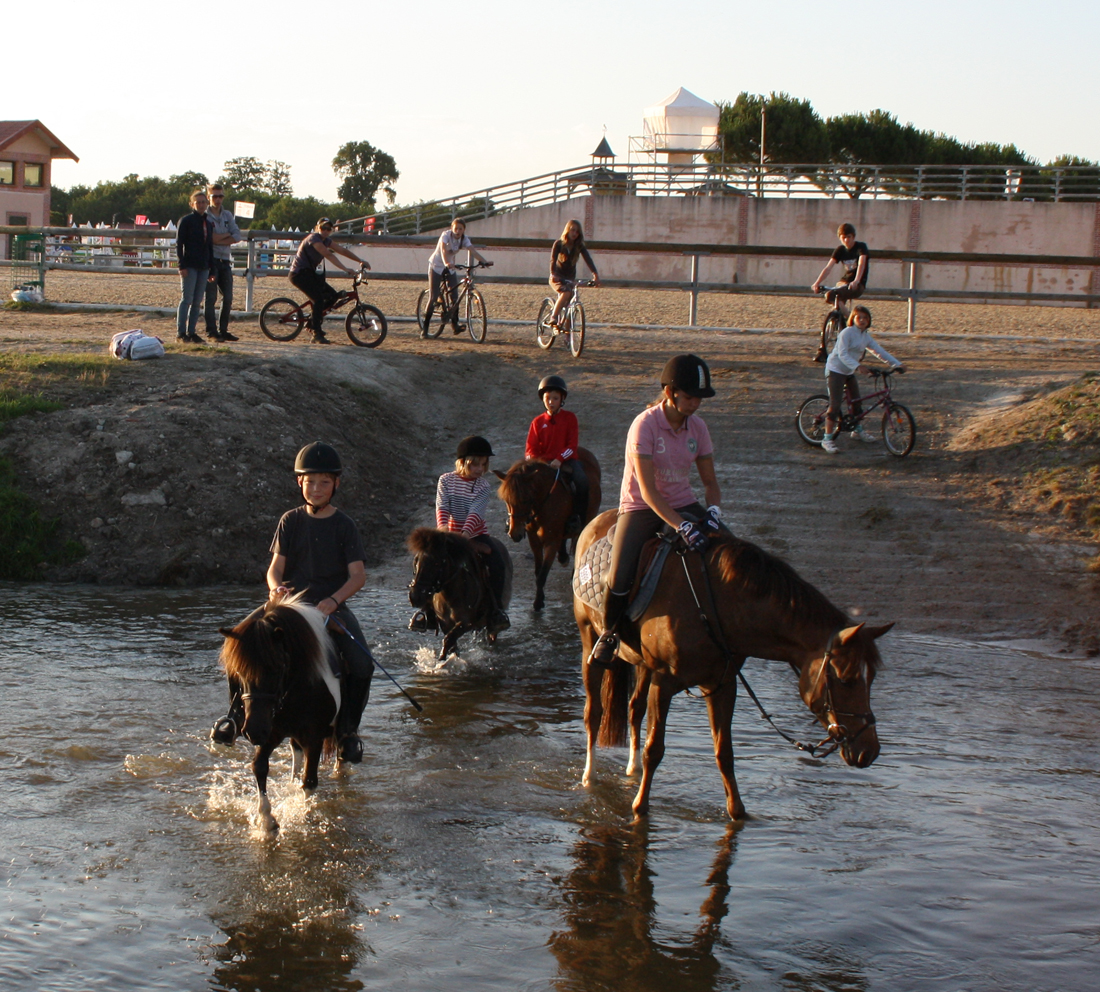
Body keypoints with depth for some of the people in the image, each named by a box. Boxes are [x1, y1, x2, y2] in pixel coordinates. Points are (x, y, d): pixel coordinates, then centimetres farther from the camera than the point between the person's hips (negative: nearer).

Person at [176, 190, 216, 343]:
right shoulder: (186, 221, -3)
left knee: (197, 302, 5)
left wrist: (212, 268, 14)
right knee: (186, 299, -7)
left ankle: (191, 332, 10)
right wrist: (182, 265, -14)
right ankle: (181, 333, -5)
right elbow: (179, 244, -6)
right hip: (189, 266, -6)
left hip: (203, 267, 6)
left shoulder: (209, 223, 15)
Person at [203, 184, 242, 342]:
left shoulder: (228, 215, 14)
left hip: (225, 261, 6)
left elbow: (237, 236, 2)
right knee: (211, 298, -5)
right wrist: (227, 235, -7)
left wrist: (218, 239, -11)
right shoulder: (204, 216, -2)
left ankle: (223, 330, 14)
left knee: (228, 298, 6)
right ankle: (211, 332, -3)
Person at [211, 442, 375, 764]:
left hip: (333, 607, -1)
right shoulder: (291, 521, 7)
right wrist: (276, 587, -22)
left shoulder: (344, 525, 2)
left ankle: (348, 730, -2)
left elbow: (358, 574, -6)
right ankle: (238, 712, 1)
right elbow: (275, 567, 2)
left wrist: (334, 599, -24)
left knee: (362, 665, -23)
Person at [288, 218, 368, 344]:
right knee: (319, 299, -22)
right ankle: (317, 335, -18)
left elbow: (342, 250, 11)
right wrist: (345, 269, -37)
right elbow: (329, 255, -30)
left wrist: (360, 261, 6)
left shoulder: (325, 240, 8)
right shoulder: (314, 238, -20)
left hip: (309, 273, 9)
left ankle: (313, 321, 17)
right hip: (299, 273, -9)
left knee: (333, 296, 3)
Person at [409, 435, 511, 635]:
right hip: (451, 534, 1)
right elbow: (442, 507, -12)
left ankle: (496, 610, -12)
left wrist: (466, 533, -35)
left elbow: (476, 512, -19)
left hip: (476, 535, -1)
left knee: (498, 564, -24)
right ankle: (428, 612, -4)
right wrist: (442, 525, -33)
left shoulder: (483, 486, -5)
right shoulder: (446, 480, -1)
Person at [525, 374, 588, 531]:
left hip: (566, 460, -2)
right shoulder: (538, 422, 11)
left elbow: (572, 445, -3)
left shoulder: (569, 417, 5)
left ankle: (577, 516, -17)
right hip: (544, 462, 2)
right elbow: (530, 449, 8)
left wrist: (559, 459, -19)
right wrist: (533, 460, -16)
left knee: (582, 481, -31)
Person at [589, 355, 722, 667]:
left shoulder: (698, 427, -1)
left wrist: (713, 509, -19)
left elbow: (710, 481, 4)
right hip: (640, 507, -5)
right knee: (619, 580, -25)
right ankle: (609, 633, 6)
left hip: (683, 504, 5)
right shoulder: (645, 425, -18)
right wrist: (682, 527, -35)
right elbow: (648, 490, -25)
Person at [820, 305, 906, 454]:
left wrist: (897, 364, -7)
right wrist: (858, 366, -41)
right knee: (835, 405, -14)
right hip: (835, 370, -8)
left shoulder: (866, 337, 5)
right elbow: (842, 354, -28)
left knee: (856, 401, 16)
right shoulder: (847, 333, -18)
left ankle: (858, 430, 38)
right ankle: (827, 439, -11)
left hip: (849, 372, 8)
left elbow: (880, 351, 3)